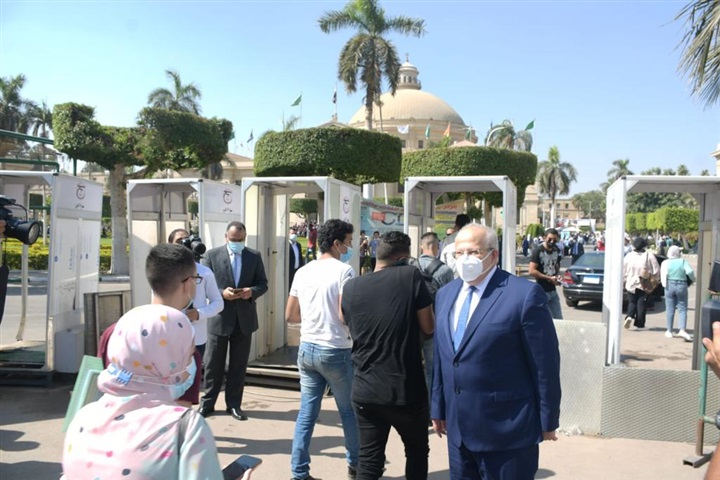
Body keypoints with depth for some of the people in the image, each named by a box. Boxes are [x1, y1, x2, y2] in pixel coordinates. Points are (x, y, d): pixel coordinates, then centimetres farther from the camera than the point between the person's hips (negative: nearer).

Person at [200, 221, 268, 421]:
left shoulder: (255, 256, 4)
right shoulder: (212, 255, -2)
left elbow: (263, 283, 5)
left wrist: (252, 291, -16)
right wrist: (221, 293, -20)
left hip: (244, 318, 2)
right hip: (219, 317, -2)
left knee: (239, 364, 11)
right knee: (213, 364, 8)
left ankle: (234, 404, 23)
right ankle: (207, 402, 23)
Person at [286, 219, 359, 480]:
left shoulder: (303, 272, 6)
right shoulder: (343, 270, -13)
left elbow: (290, 315, 10)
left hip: (307, 348, 6)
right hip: (335, 351, -5)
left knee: (307, 412, 11)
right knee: (349, 411, 14)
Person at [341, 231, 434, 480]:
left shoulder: (351, 287, 0)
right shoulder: (411, 276, -11)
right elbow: (429, 327, -7)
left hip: (365, 391, 3)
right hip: (407, 389, -2)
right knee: (417, 452, 21)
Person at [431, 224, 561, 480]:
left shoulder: (524, 294, -14)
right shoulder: (445, 294, 7)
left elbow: (545, 363, -10)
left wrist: (548, 420, -5)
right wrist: (438, 408, 13)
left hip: (506, 431, -6)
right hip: (458, 428, 6)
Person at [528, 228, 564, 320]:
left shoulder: (557, 251, 8)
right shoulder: (538, 251, -12)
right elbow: (531, 271, -18)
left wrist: (557, 276, 2)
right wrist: (549, 278, -16)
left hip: (553, 290, 6)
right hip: (541, 291, -6)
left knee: (558, 318, 9)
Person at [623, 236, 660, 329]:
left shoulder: (629, 256, -1)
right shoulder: (649, 256, -6)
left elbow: (623, 270, 2)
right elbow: (656, 270, -3)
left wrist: (623, 281, 12)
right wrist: (656, 280, 12)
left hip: (631, 284, 1)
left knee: (632, 302, 13)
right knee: (641, 303, 5)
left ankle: (629, 316, -10)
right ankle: (640, 323, 7)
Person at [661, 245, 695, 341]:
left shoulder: (665, 262, -1)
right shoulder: (683, 261, -2)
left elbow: (663, 275, -11)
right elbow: (690, 271, -15)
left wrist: (664, 284, 4)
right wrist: (693, 279, 2)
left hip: (670, 285, 1)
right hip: (682, 286, -1)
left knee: (670, 309, 8)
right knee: (682, 309, 5)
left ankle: (669, 331, 14)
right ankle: (682, 330, -9)